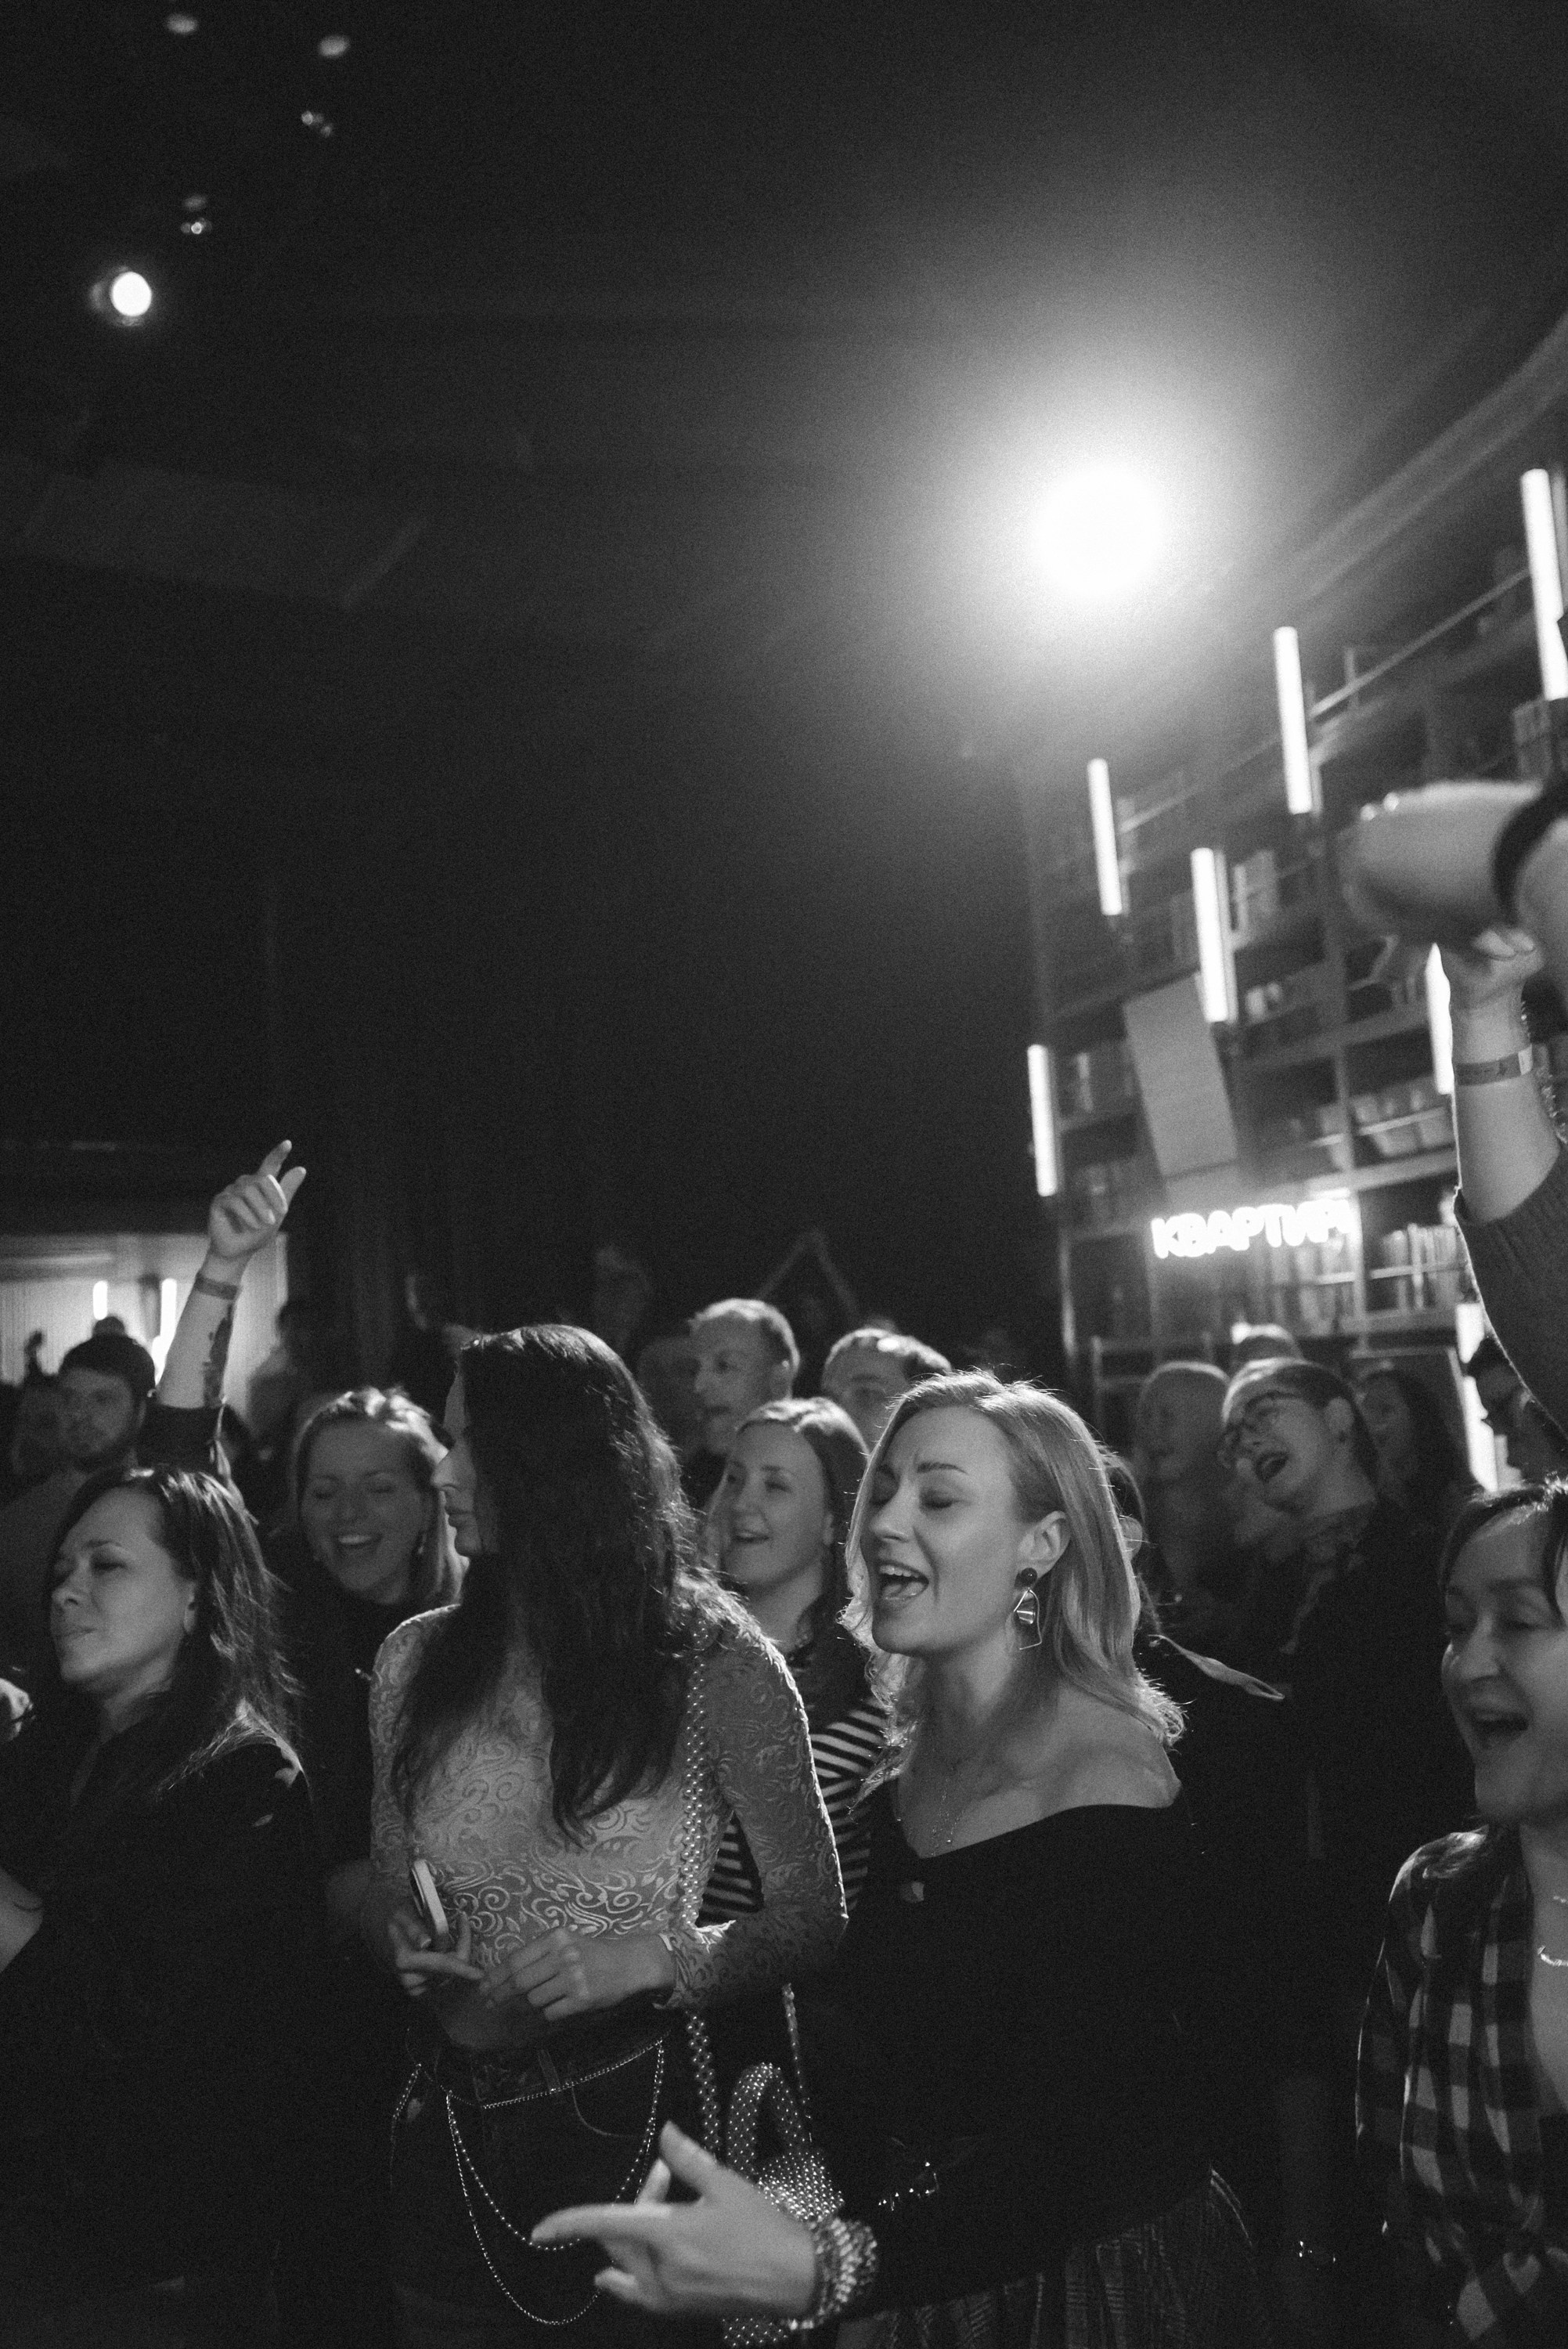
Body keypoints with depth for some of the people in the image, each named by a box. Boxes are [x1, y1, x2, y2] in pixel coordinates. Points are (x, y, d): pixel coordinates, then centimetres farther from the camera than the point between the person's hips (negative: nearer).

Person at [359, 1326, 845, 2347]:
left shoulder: (713, 1661, -10)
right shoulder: (418, 1661, 1)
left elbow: (816, 1912, -8)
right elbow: (385, 1882, 12)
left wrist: (660, 1957, -21)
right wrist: (402, 1938, -9)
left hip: (637, 2117, -3)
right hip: (455, 2136, 4)